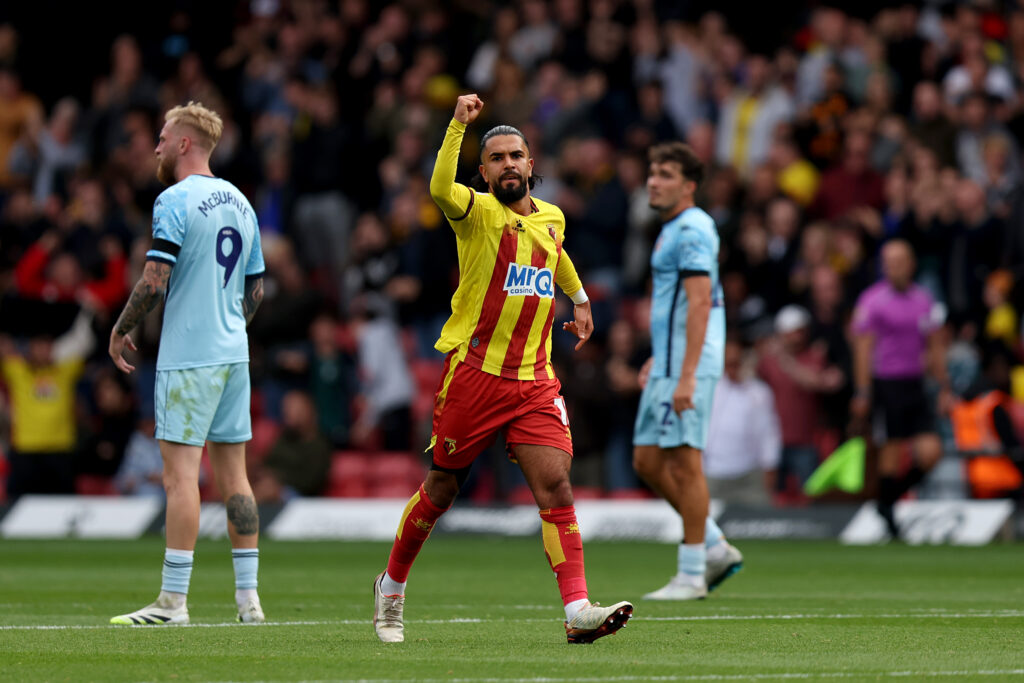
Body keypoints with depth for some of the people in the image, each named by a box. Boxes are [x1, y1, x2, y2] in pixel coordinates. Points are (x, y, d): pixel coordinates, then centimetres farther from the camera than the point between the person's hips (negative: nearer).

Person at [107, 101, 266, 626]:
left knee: (180, 471, -9)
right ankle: (248, 597, 8)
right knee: (233, 473, 9)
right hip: (233, 352, 8)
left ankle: (173, 601, -12)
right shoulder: (240, 203, 14)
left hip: (188, 356, -8)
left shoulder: (175, 201, -11)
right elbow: (255, 290, 18)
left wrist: (121, 328, -3)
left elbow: (154, 282, -17)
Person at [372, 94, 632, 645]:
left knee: (555, 483, -12)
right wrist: (458, 125, -38)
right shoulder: (478, 212, -6)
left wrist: (579, 299, 37)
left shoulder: (551, 218, 12)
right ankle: (391, 587, 29)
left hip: (534, 381, 4)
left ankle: (578, 612, -18)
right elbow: (441, 190, -31)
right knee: (442, 488, 7)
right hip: (473, 370, -4)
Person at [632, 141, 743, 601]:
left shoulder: (692, 230, -13)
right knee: (647, 461, 9)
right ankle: (715, 547, 16)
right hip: (668, 364, 10)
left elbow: (699, 304, -21)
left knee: (684, 461, -7)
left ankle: (691, 575, -3)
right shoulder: (672, 229, 19)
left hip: (687, 366, -10)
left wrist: (686, 376, -25)